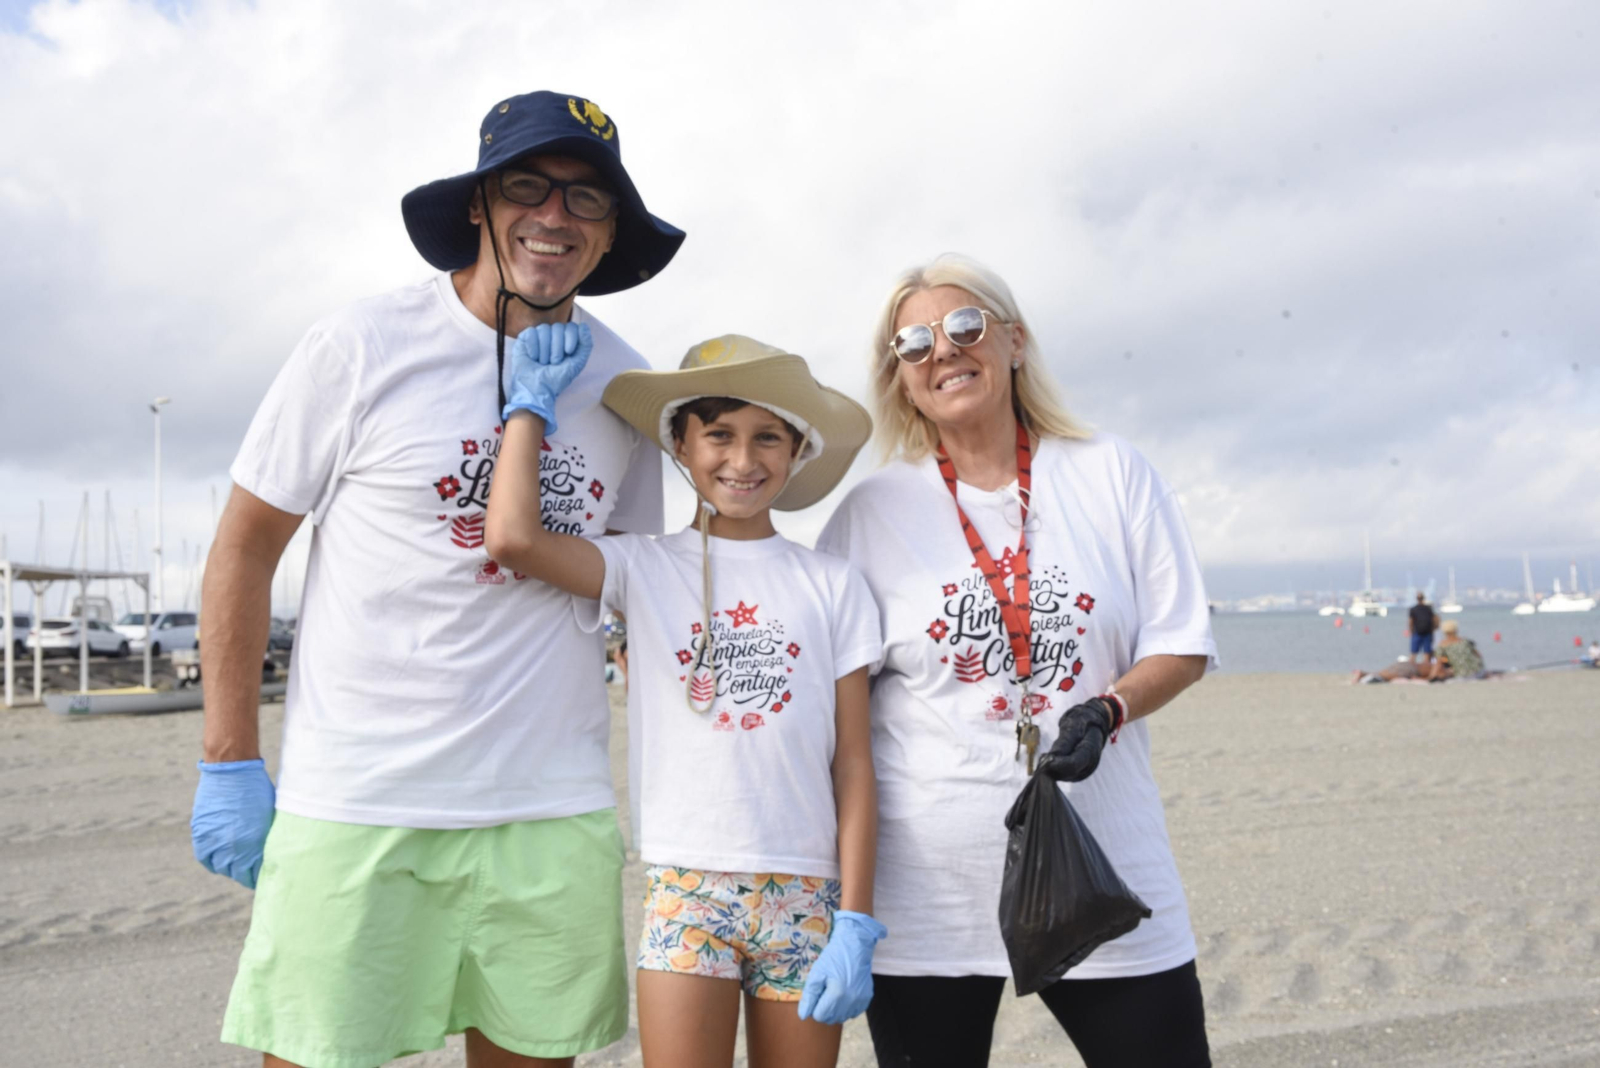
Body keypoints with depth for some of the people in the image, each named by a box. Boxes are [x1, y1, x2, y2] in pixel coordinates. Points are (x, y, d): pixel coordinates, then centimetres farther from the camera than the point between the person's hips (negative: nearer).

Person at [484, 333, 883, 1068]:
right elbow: (513, 539, -17)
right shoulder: (645, 568, 2)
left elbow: (853, 765, 2)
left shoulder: (833, 586, 3)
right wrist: (533, 401, -2)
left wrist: (855, 923, -3)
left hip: (806, 894, 1)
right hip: (684, 887, -1)